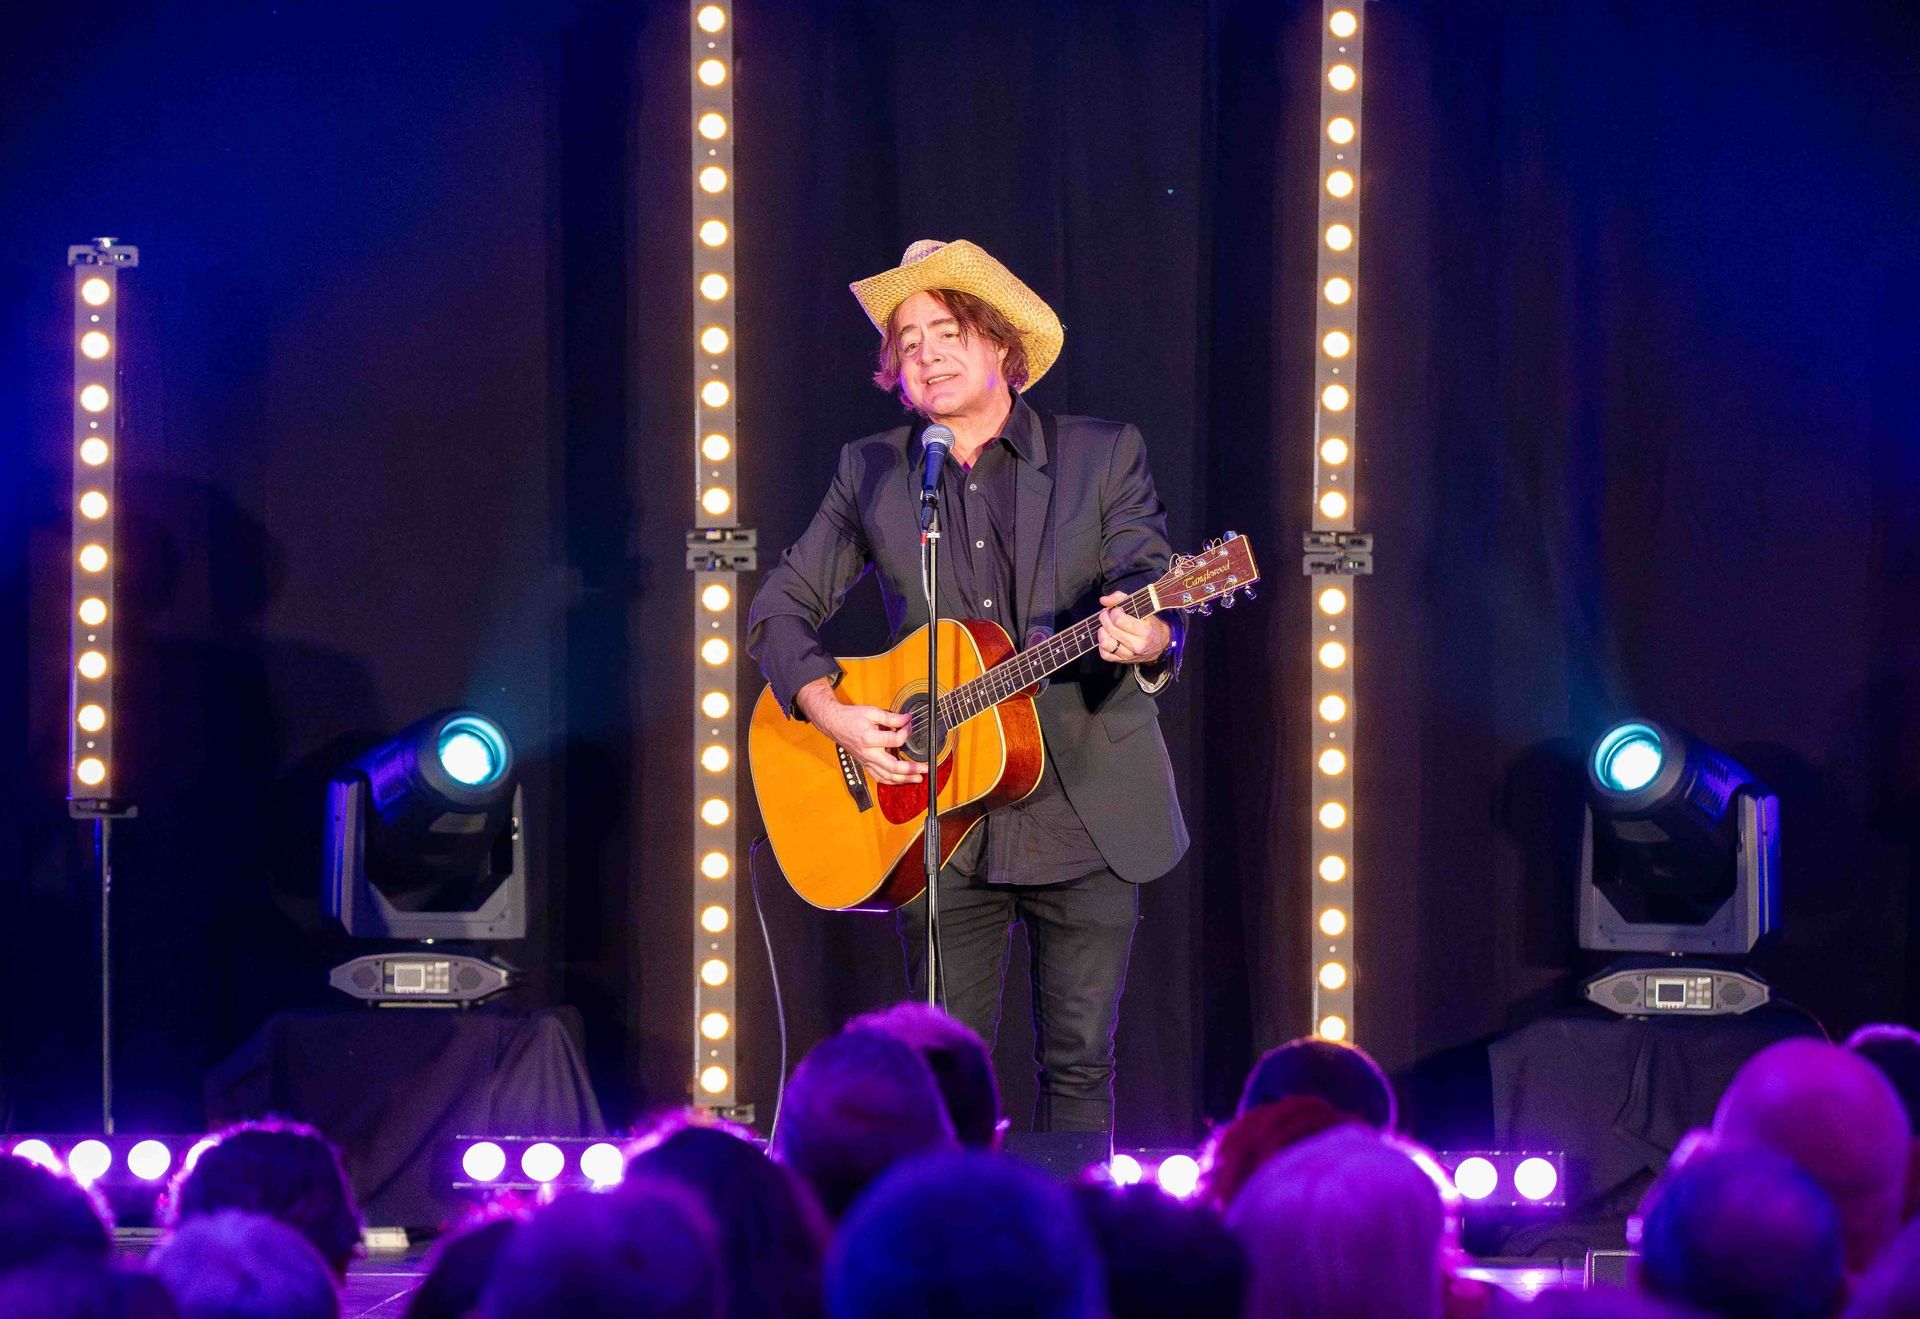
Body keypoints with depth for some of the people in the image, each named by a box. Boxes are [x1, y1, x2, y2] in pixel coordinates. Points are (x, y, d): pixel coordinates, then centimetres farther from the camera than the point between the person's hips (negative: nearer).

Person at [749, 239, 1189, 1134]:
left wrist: (1143, 639, -29)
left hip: (1089, 818, -1)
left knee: (1079, 1066, 0)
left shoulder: (1104, 455, 5)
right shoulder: (871, 473, 10)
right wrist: (831, 712, -6)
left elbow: (1153, 585, -5)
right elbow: (782, 605, 12)